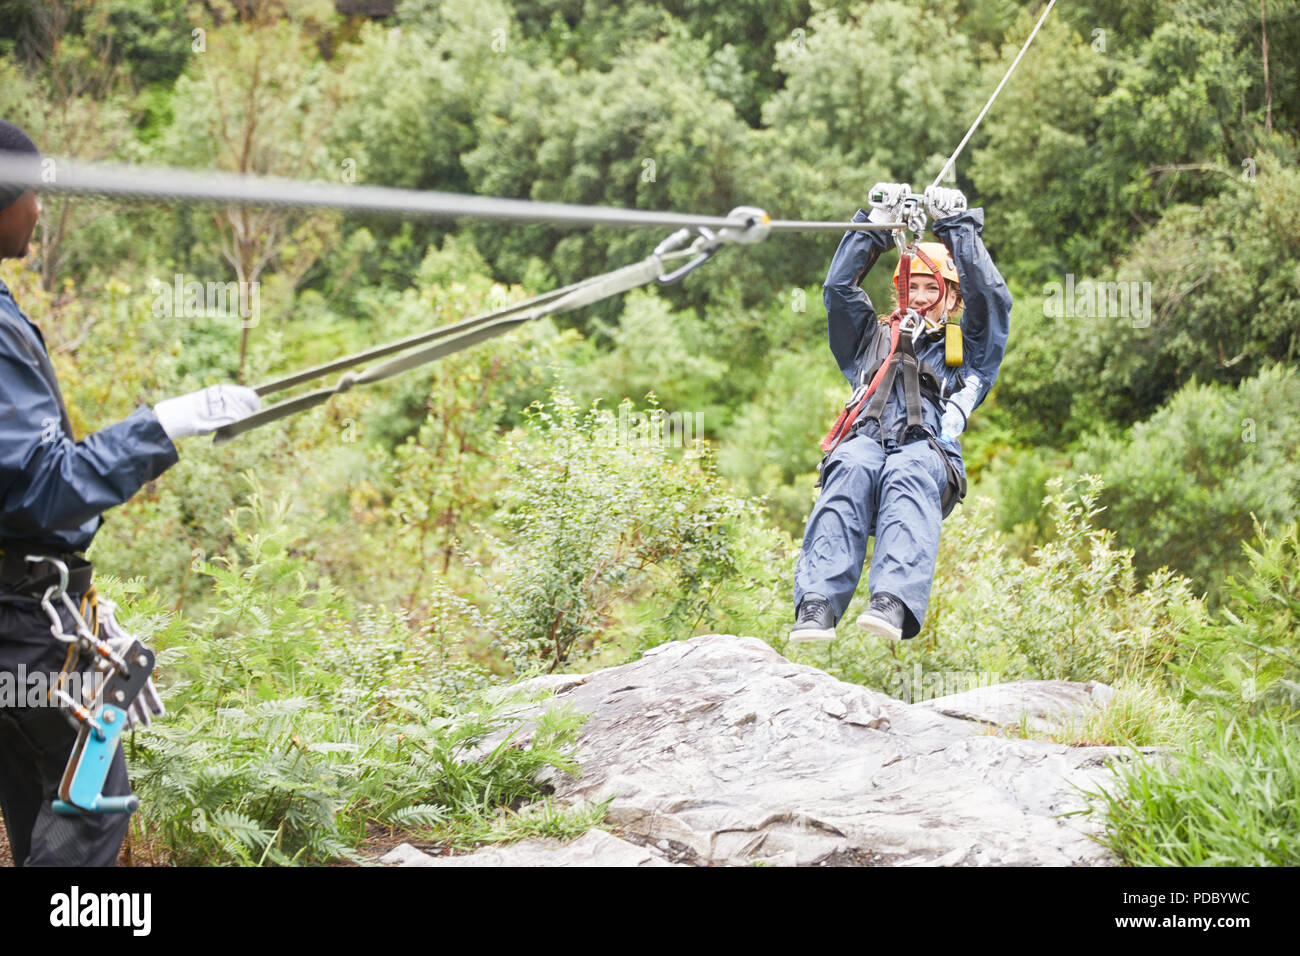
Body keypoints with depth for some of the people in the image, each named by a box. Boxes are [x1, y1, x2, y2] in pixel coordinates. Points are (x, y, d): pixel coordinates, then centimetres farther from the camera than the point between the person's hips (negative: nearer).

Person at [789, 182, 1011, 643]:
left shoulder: (963, 349, 34)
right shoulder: (873, 340, 40)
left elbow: (990, 297, 20)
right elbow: (839, 288, 30)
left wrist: (958, 226, 22)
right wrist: (875, 224, 26)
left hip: (929, 452, -1)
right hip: (866, 438, 1)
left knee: (909, 474, -39)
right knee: (851, 468, -38)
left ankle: (894, 603, -61)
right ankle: (816, 605, -55)